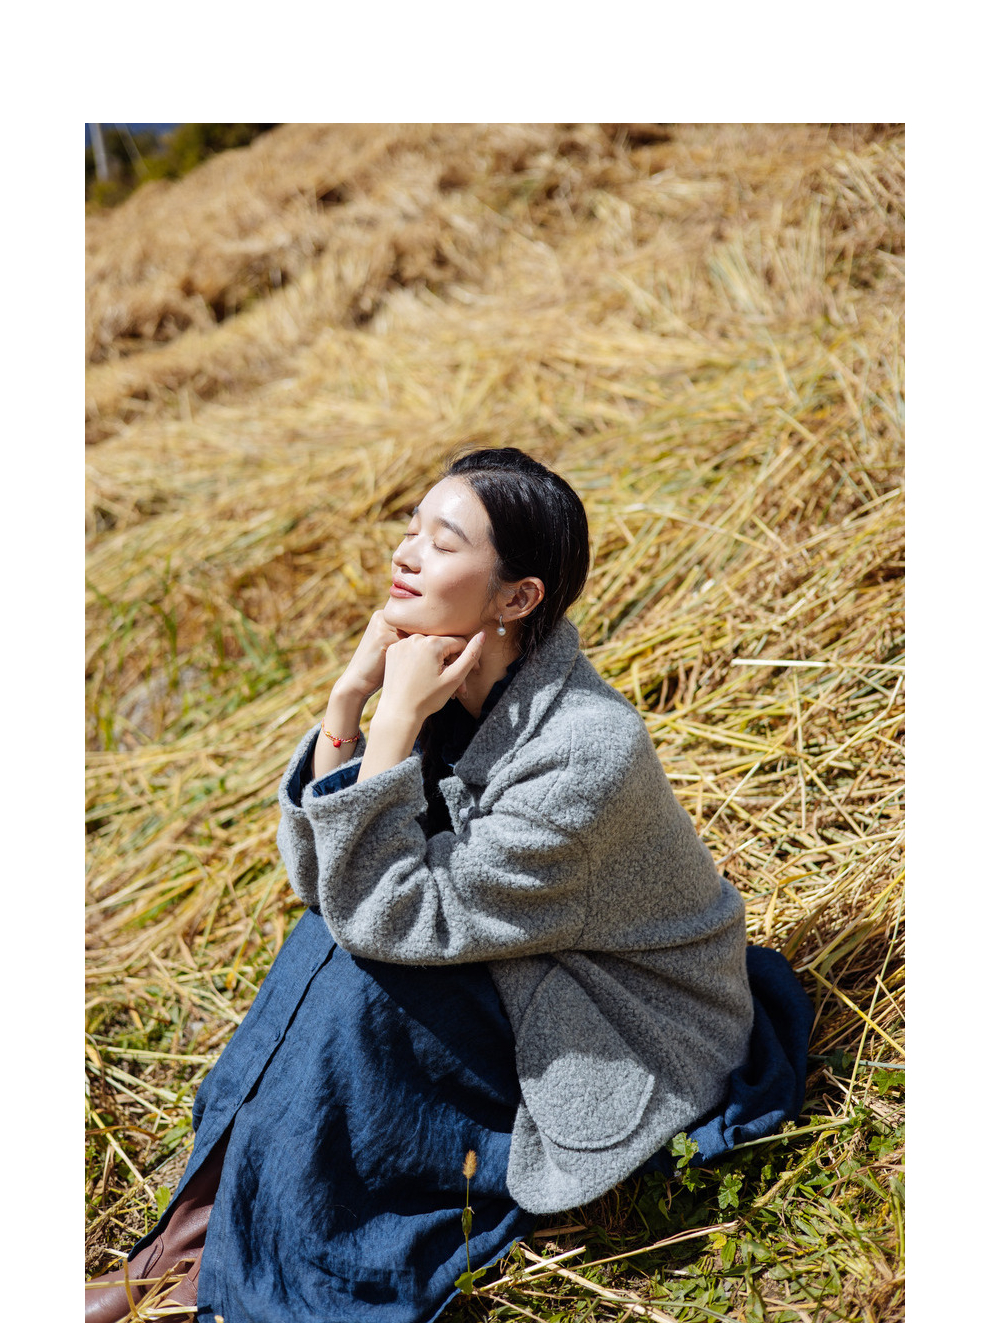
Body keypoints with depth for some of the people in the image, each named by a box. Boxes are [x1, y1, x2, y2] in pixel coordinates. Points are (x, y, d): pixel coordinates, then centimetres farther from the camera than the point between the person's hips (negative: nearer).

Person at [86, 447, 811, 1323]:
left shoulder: (586, 749, -31)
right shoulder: (448, 689, -7)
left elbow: (391, 916, -29)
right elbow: (315, 875, -8)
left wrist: (396, 726, -29)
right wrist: (350, 698, -18)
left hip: (630, 1049, -7)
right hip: (524, 997, 8)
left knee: (363, 956, -22)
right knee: (336, 921, -10)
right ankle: (197, 1230, -1)